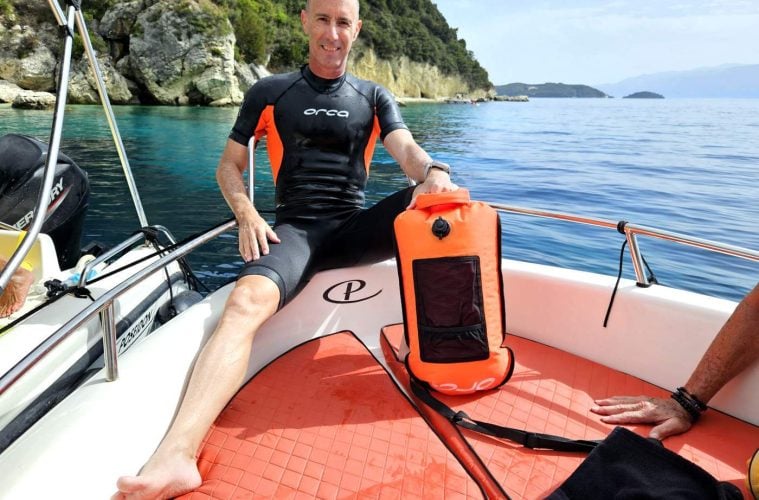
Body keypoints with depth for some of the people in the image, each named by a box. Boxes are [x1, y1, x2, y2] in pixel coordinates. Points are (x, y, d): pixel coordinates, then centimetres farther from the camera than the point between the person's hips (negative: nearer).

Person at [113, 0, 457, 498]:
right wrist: (247, 215, -8)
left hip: (356, 227, 2)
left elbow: (406, 148, -2)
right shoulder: (270, 92, 12)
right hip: (295, 229, -1)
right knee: (246, 301, -31)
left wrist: (433, 170, -28)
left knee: (432, 199, -24)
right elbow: (229, 166, 13)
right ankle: (177, 456, -39)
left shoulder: (374, 97, 16)